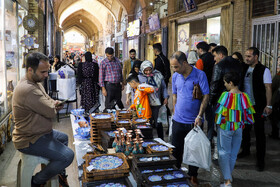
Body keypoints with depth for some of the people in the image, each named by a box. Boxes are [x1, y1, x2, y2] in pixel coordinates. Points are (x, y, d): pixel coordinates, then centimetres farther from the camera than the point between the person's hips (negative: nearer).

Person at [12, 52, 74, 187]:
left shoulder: (35, 82, 5)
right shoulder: (28, 89, -30)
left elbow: (48, 102, 16)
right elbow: (51, 112, -27)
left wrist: (55, 104, -8)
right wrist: (55, 105, -3)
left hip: (38, 132, 11)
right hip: (29, 140, -11)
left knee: (64, 138, 30)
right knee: (68, 156, -20)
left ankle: (59, 173, 33)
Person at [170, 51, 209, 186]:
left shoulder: (200, 75, -11)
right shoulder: (175, 76, 2)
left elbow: (206, 96, -11)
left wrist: (199, 116, -16)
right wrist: (175, 112, 11)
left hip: (194, 121, -3)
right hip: (178, 120, 3)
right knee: (176, 149, 13)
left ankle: (193, 175, 28)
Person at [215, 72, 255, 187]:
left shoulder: (226, 95, -17)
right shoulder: (244, 96, -4)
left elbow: (219, 111, -14)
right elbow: (248, 112, 0)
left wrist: (218, 122, 3)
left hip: (225, 128, -4)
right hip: (238, 128, 5)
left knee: (224, 152, 5)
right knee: (233, 153, 18)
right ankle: (229, 175, 34)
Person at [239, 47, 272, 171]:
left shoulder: (264, 70, -8)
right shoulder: (244, 69, 6)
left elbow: (268, 88, -11)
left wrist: (268, 105, -17)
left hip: (258, 106, -5)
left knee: (259, 132, 1)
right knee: (245, 129, 17)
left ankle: (260, 160, 11)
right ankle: (245, 150, 37)